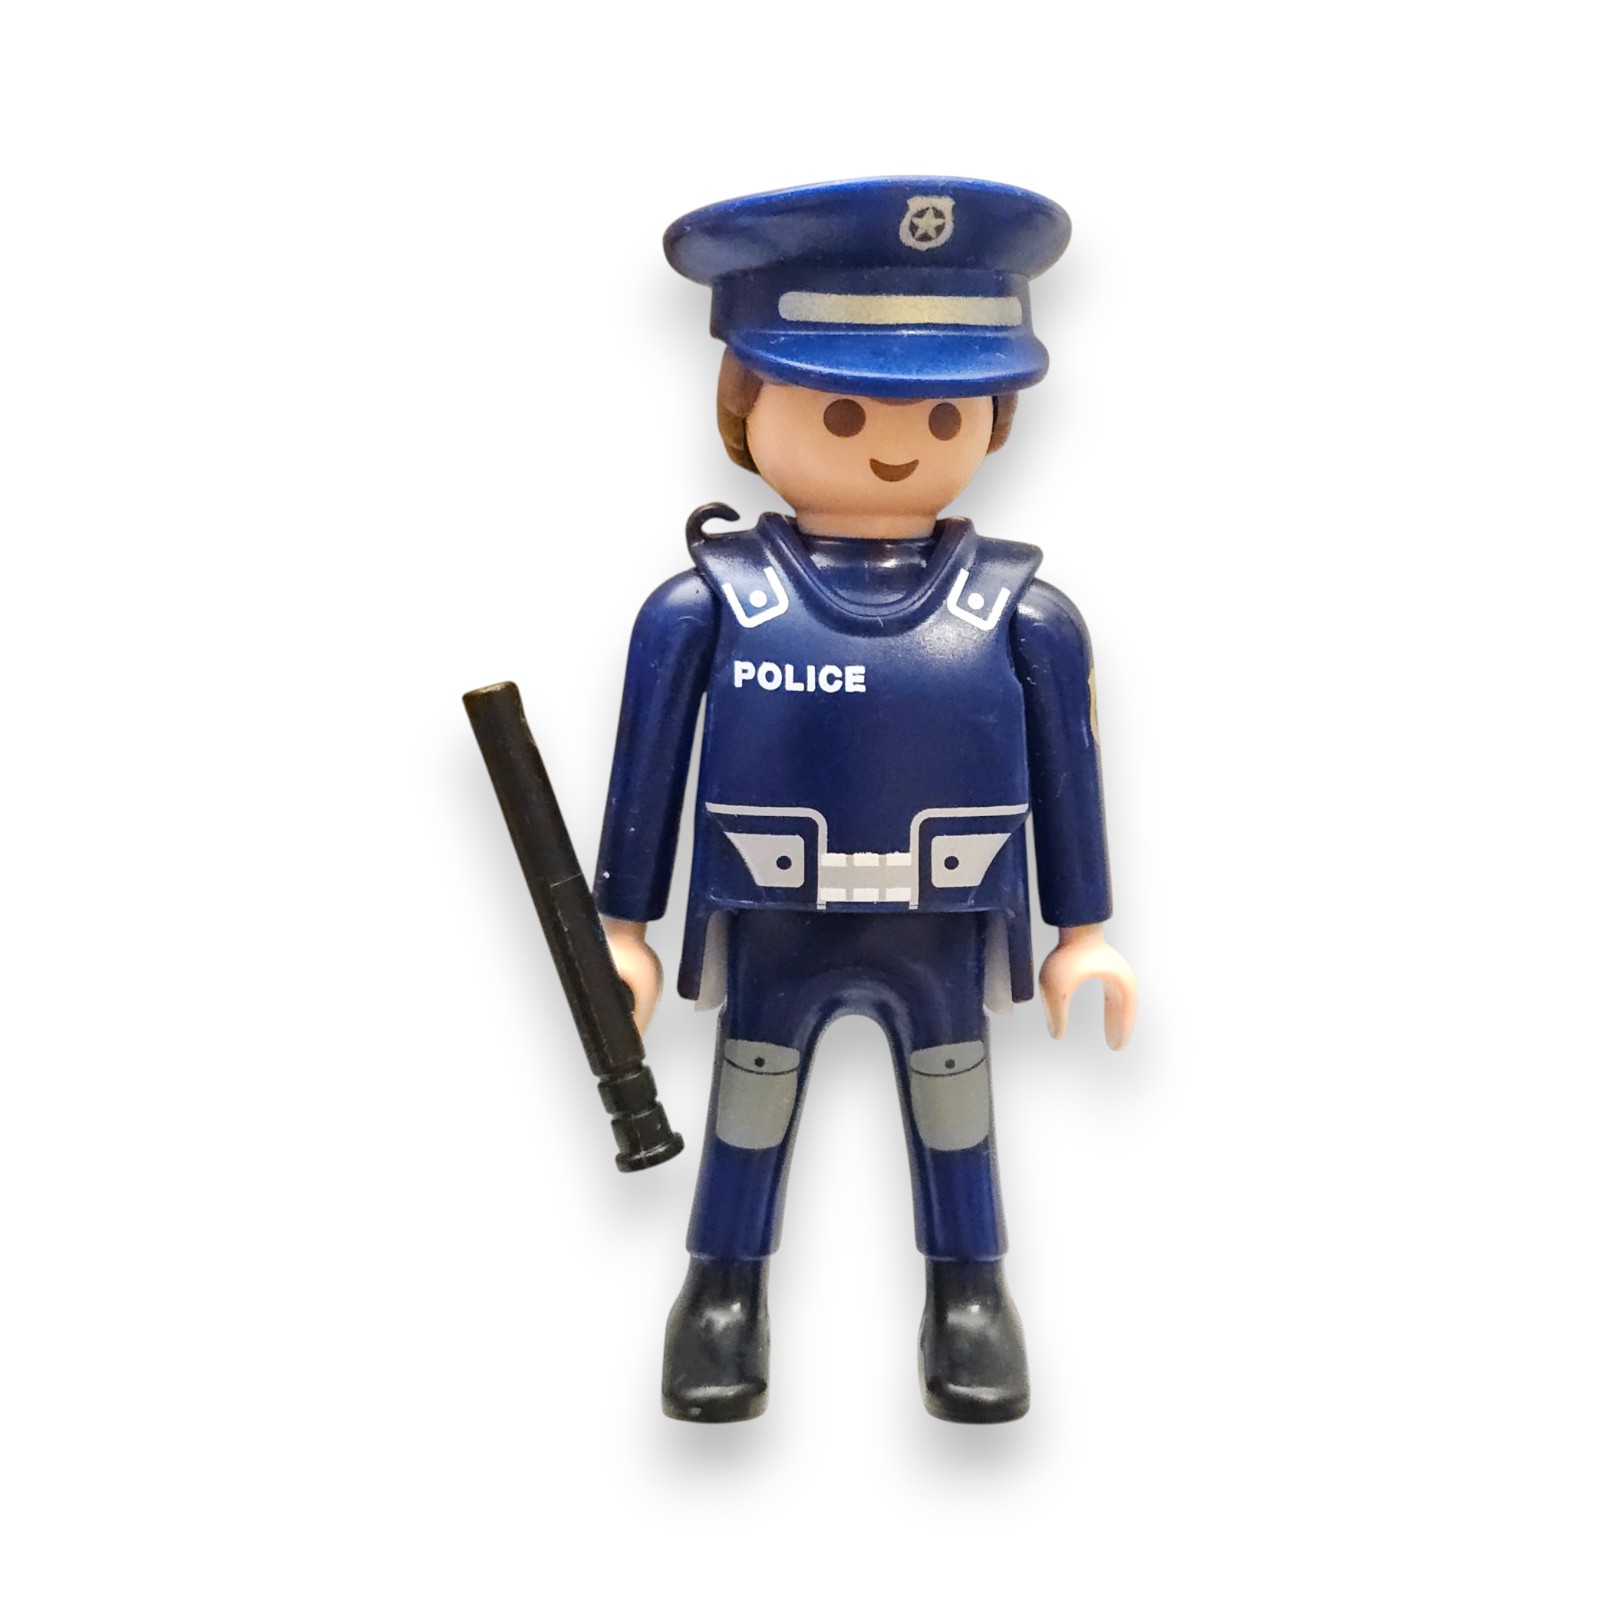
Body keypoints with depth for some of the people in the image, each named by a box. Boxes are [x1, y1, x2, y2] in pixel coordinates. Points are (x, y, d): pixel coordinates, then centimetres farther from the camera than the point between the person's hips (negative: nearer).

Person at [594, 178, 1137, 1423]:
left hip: (945, 939, 1)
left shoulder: (1022, 612, -7)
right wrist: (625, 928, 0)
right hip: (771, 936, 0)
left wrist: (1084, 931, 4)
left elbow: (1067, 772, 1)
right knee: (749, 1101, 14)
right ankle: (726, 1285, 34)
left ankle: (968, 1290, 35)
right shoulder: (706, 604, -10)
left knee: (953, 1101, 16)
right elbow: (648, 769, -4)